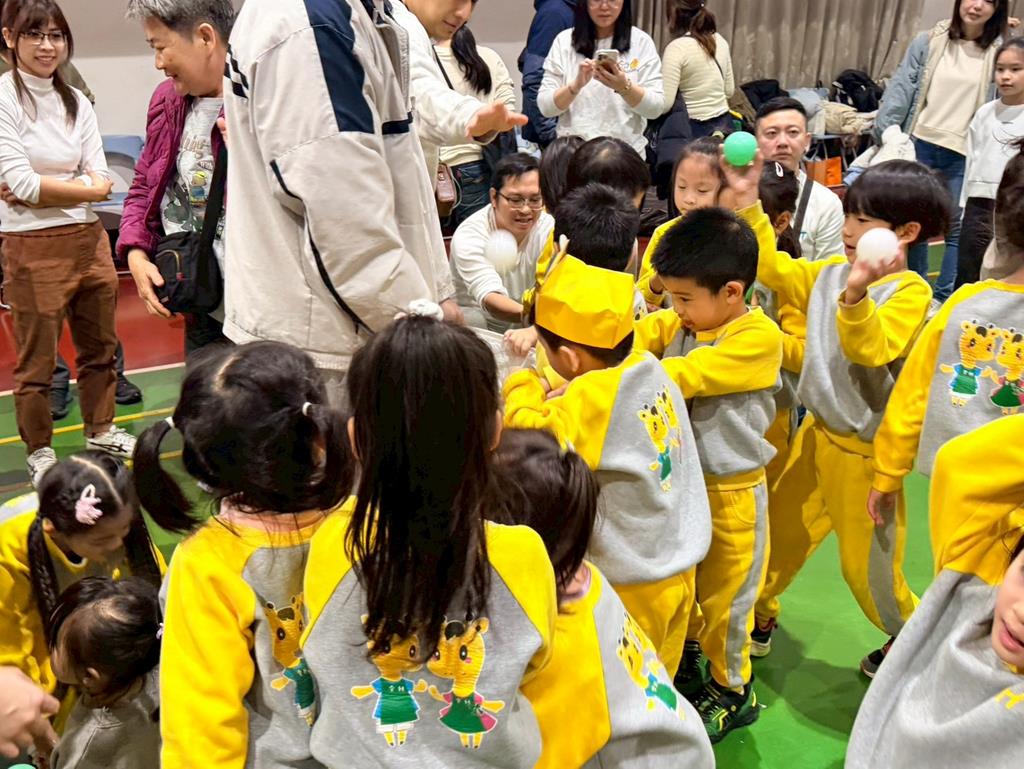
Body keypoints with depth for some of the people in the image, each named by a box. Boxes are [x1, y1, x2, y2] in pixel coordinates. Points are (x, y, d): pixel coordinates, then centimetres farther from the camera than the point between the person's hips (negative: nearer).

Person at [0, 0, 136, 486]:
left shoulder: (76, 103, 10)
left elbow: (101, 181, 3)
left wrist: (46, 189, -11)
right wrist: (82, 188, -7)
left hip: (89, 238, 6)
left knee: (99, 346, 17)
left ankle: (101, 431, 35)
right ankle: (39, 454, 21)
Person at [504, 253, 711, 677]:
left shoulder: (591, 401, -27)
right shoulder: (651, 369, -6)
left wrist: (523, 390, -16)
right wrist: (560, 401, -3)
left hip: (633, 583, -7)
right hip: (679, 565, 7)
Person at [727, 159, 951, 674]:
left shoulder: (910, 291, -19)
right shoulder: (832, 272, 1)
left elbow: (870, 350, -33)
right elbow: (774, 270, 7)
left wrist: (857, 292, -49)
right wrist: (749, 205, 1)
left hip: (863, 446, -7)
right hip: (817, 430, 7)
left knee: (865, 560, 8)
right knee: (782, 528, 19)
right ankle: (758, 612, 40)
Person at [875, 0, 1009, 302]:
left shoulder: (999, 52, 1)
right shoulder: (928, 42, 1)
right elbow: (901, 89, -2)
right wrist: (885, 133, -9)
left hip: (965, 155, -1)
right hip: (920, 145, 1)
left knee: (958, 229, 2)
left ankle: (945, 299, 13)